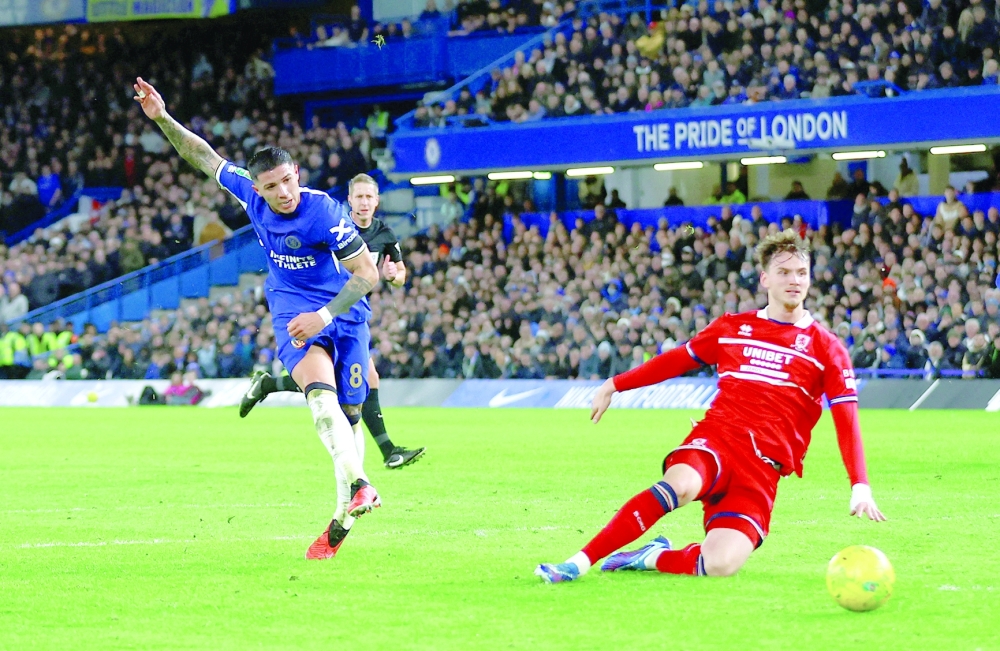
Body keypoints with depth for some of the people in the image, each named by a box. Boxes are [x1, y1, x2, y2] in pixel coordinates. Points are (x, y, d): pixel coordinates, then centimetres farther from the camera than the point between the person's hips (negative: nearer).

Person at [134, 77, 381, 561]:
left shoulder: (324, 213, -22)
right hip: (292, 304, 2)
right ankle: (358, 486, -36)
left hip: (343, 310, -2)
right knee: (321, 394, -24)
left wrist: (323, 315, -26)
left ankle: (343, 518, 1)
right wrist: (162, 118, -1)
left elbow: (367, 275, -19)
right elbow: (205, 157, 7)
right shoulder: (250, 194, -8)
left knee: (348, 414, -1)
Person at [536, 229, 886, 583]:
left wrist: (860, 487, -13)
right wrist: (614, 385, 28)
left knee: (720, 564, -24)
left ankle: (654, 558, 7)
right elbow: (676, 360, 28)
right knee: (681, 484, -37)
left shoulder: (826, 348, 7)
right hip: (717, 438, 1)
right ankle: (578, 563, -33)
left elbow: (847, 422, 0)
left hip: (763, 467, -1)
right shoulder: (731, 328, 14)